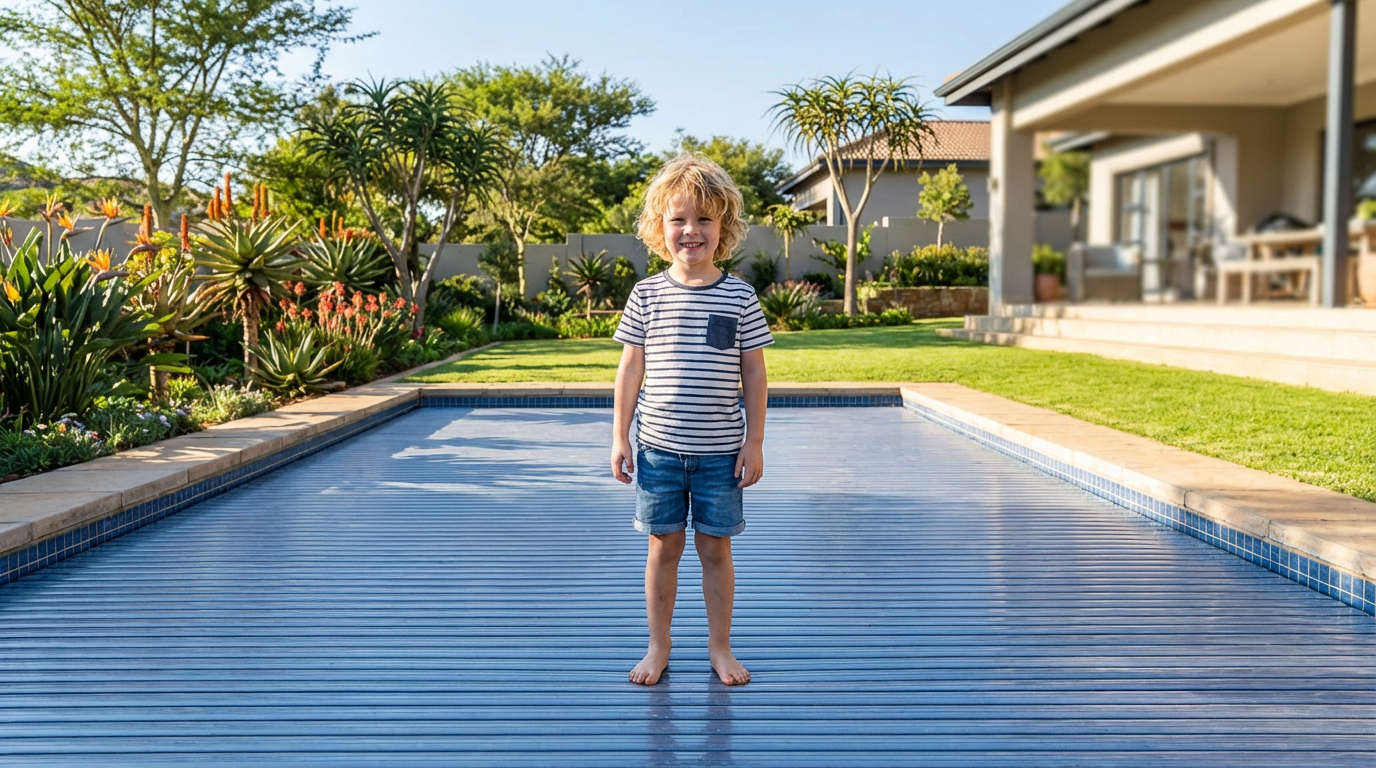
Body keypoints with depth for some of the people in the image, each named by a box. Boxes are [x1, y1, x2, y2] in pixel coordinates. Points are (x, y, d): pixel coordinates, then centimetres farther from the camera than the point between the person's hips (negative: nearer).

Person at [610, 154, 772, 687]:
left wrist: (754, 442, -1)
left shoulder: (739, 296, -2)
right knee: (663, 546, 10)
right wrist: (619, 436, 2)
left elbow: (754, 374, 1)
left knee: (715, 548, 9)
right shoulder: (647, 295, 0)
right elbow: (631, 368, 4)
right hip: (657, 447, 1)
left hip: (720, 451, -1)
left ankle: (719, 648, 25)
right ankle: (658, 647, 26)